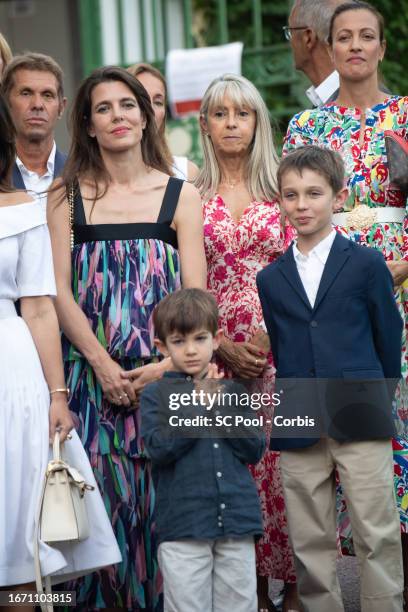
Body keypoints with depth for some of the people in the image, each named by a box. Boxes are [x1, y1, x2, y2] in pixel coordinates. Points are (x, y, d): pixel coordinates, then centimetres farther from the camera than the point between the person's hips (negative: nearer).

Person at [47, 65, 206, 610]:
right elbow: (59, 291, 0)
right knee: (103, 494, -1)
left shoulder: (180, 195, 7)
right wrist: (102, 363, -12)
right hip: (91, 374, 0)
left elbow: (195, 296, 1)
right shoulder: (67, 197, 7)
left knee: (162, 499, 0)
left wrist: (166, 366, -13)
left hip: (166, 375, 0)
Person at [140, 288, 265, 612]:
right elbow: (159, 448, -12)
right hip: (183, 525, -3)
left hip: (237, 521, 3)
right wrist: (199, 404, -10)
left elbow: (255, 450, 5)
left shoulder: (231, 390, 11)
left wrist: (223, 410, -7)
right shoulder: (156, 394, 3)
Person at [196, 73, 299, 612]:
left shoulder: (280, 187, 6)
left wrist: (271, 334, -10)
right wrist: (222, 345, -7)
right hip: (217, 350, 1)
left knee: (284, 461, -4)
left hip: (282, 346, -1)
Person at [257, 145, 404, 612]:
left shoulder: (367, 265, 1)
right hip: (298, 429, 2)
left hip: (361, 421, -2)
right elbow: (276, 350, 11)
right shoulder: (269, 279, 8)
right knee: (310, 543, 8)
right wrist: (290, 409, 6)